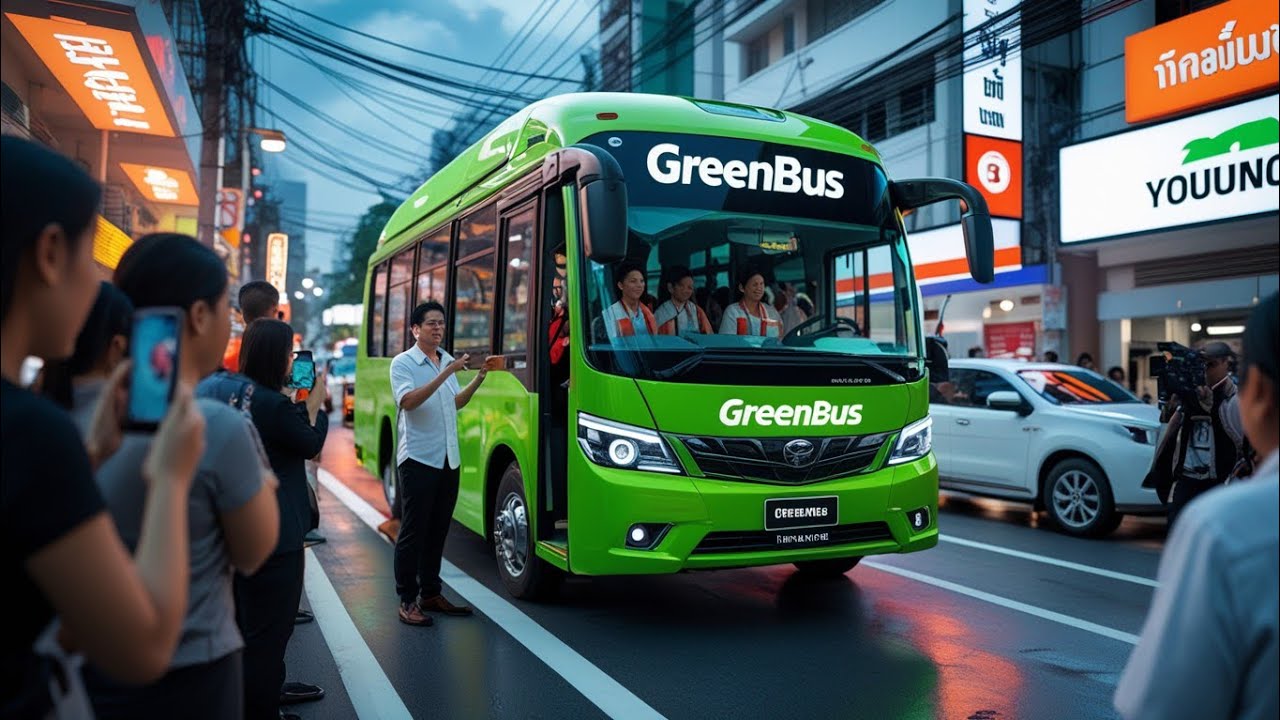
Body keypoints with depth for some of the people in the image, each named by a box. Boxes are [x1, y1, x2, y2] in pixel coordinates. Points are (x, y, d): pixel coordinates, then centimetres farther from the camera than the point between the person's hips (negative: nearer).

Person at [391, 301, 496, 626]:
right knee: (413, 532, -1)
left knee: (438, 531, 13)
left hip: (449, 459, 7)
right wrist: (446, 374, -27)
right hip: (418, 459, -7)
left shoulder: (448, 360, 14)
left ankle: (431, 594, 23)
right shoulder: (403, 363, -6)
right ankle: (407, 601, 6)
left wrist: (479, 378, 6)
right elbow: (408, 401, -23)